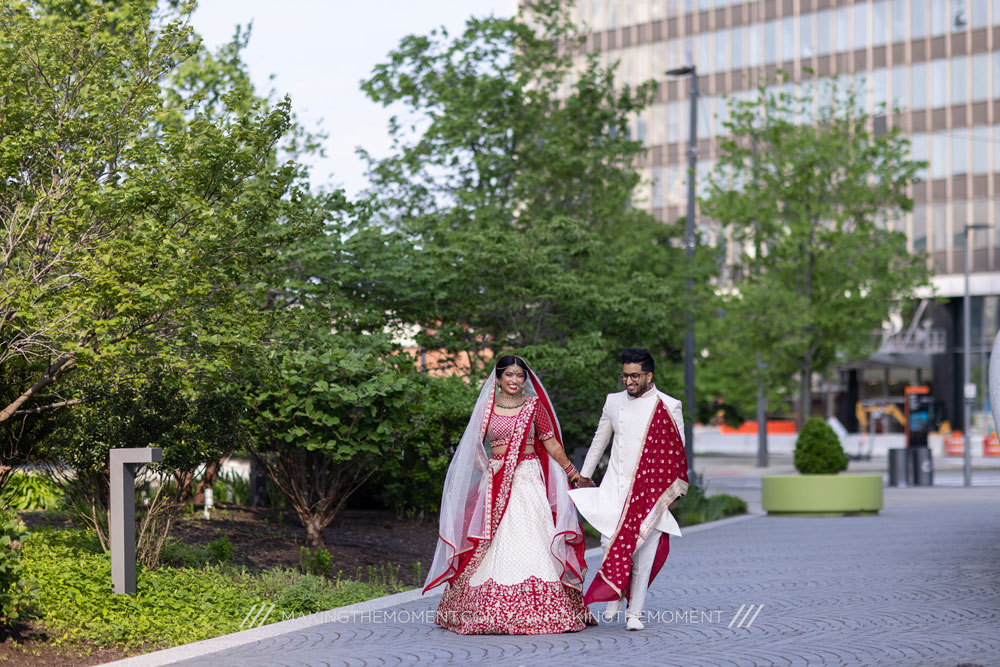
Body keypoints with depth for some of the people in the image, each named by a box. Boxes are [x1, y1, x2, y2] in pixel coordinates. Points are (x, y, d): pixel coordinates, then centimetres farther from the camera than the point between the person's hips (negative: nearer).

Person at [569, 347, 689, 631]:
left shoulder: (669, 406, -1)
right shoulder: (614, 401, 10)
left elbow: (678, 451, 3)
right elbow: (600, 439, 22)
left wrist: (674, 491, 2)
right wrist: (585, 475, 28)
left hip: (650, 489, -2)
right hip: (615, 485, 3)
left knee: (643, 552, -4)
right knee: (611, 543, -10)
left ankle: (634, 612, 5)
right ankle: (614, 597, 12)